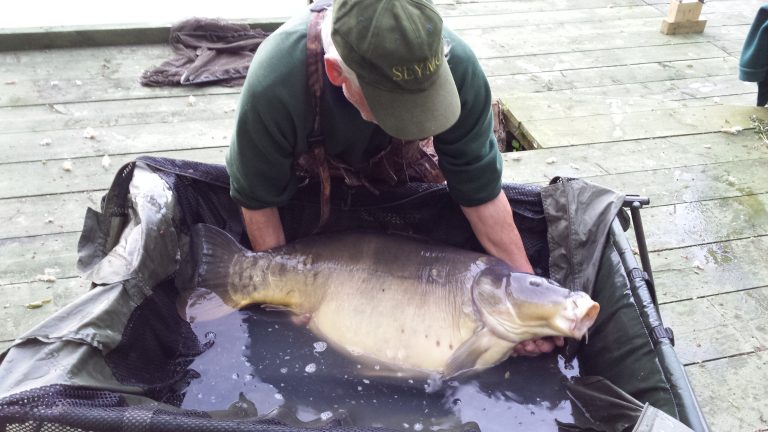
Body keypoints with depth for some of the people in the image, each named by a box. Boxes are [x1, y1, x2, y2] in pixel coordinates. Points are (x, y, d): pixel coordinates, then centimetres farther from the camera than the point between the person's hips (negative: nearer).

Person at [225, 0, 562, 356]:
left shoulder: (456, 65, -40)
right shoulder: (273, 85, -43)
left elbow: (482, 193, -28)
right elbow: (258, 199, -25)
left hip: (401, 164, 1)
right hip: (311, 170, 0)